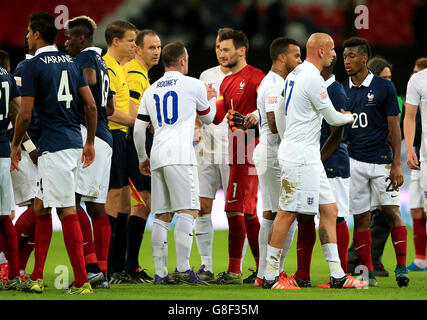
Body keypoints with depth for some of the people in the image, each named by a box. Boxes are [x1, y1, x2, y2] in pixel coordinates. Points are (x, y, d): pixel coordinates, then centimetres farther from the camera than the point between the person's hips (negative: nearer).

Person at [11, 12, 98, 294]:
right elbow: (91, 105, 12)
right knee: (41, 206, 15)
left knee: (67, 211, -9)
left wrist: (15, 144, 5)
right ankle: (37, 279, 18)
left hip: (54, 145, -8)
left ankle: (82, 282, -12)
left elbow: (25, 114, -10)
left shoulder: (34, 66, -9)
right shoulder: (70, 63, 13)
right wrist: (90, 142, 20)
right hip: (74, 141, 8)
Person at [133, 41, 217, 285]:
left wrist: (143, 159, 28)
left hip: (158, 158, 5)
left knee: (162, 216, 8)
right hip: (180, 155, -5)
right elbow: (208, 117, 19)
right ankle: (183, 269, -18)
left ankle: (160, 272, 5)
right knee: (188, 211, -8)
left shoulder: (151, 91, 16)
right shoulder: (193, 85, 3)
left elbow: (138, 130, 15)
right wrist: (210, 98, 39)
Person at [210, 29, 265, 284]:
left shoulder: (255, 76, -7)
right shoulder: (227, 82, 20)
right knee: (248, 213, 11)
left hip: (248, 153, -9)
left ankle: (234, 271, -11)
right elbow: (217, 117, 14)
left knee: (235, 210, -12)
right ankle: (263, 269, 16)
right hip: (238, 155, 9)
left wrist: (258, 114, -30)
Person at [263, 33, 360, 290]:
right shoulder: (313, 79, -15)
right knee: (288, 213, -6)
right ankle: (271, 277, -2)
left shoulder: (297, 74, 15)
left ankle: (338, 275, 7)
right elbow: (333, 118, -6)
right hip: (300, 155, -10)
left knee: (329, 209, 8)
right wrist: (350, 117, 14)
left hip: (309, 156, 10)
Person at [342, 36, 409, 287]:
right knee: (361, 219, 2)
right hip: (353, 161, 3)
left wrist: (396, 165, -7)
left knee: (392, 212, -7)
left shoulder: (384, 87, -2)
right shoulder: (341, 91, 8)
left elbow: (394, 128, -1)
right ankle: (367, 272, 6)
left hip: (382, 160, -3)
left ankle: (401, 267, 0)